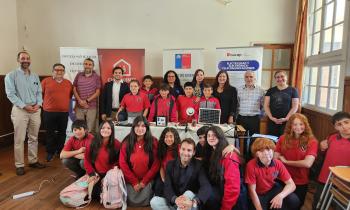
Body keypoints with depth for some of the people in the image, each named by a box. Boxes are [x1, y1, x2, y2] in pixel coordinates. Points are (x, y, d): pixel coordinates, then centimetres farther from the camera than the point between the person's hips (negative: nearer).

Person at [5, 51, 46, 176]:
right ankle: (19, 165, 10)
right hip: (20, 110, -4)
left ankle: (33, 161, 23)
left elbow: (39, 92, 11)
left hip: (35, 109, 4)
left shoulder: (35, 76, 12)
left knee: (34, 137, 11)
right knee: (19, 139, 0)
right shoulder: (11, 75, -2)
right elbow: (10, 94, -9)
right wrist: (24, 106, -16)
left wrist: (38, 104, -7)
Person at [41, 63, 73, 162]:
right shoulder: (46, 81, 0)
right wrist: (43, 104, 4)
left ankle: (60, 151, 25)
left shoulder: (68, 83, 7)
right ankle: (50, 152, 21)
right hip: (49, 112, -2)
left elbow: (71, 95, 16)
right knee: (50, 133, 7)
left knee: (62, 133, 10)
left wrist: (66, 104, 10)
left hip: (64, 113, 2)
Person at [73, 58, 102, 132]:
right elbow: (74, 89, 7)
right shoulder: (78, 75, 9)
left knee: (90, 130, -1)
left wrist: (87, 101, -10)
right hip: (79, 107, 2)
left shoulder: (96, 77, 3)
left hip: (91, 107, -2)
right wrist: (80, 101, -8)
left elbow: (97, 92, -1)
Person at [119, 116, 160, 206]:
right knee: (131, 202, -3)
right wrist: (134, 182, -8)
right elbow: (123, 163, -6)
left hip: (147, 181, 0)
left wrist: (144, 181, -9)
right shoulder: (126, 142, -6)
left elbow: (156, 164, -7)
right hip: (130, 181, 1)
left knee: (144, 202, -6)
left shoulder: (153, 142, -8)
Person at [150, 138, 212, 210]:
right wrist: (175, 199, -34)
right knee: (154, 201, -23)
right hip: (173, 203, 2)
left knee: (189, 193, -33)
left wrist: (193, 202, -42)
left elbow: (206, 187, -22)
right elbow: (167, 187, -10)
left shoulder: (198, 165, -8)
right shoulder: (171, 164, 0)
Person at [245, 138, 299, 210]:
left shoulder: (278, 163, -14)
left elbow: (291, 185, -13)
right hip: (259, 195, -2)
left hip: (273, 190, 3)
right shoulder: (251, 165, -27)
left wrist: (280, 196, -31)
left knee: (294, 200, -20)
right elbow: (252, 190, -20)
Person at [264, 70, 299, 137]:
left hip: (286, 122, -2)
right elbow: (266, 106, 5)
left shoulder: (293, 90, 4)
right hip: (272, 122, 2)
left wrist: (286, 118, -12)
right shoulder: (270, 91, 10)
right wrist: (271, 117, -8)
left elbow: (295, 107, 0)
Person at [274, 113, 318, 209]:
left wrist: (286, 161, -14)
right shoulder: (283, 139, -4)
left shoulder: (312, 142, -11)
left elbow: (307, 163, -22)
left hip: (300, 183, -1)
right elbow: (275, 158, -6)